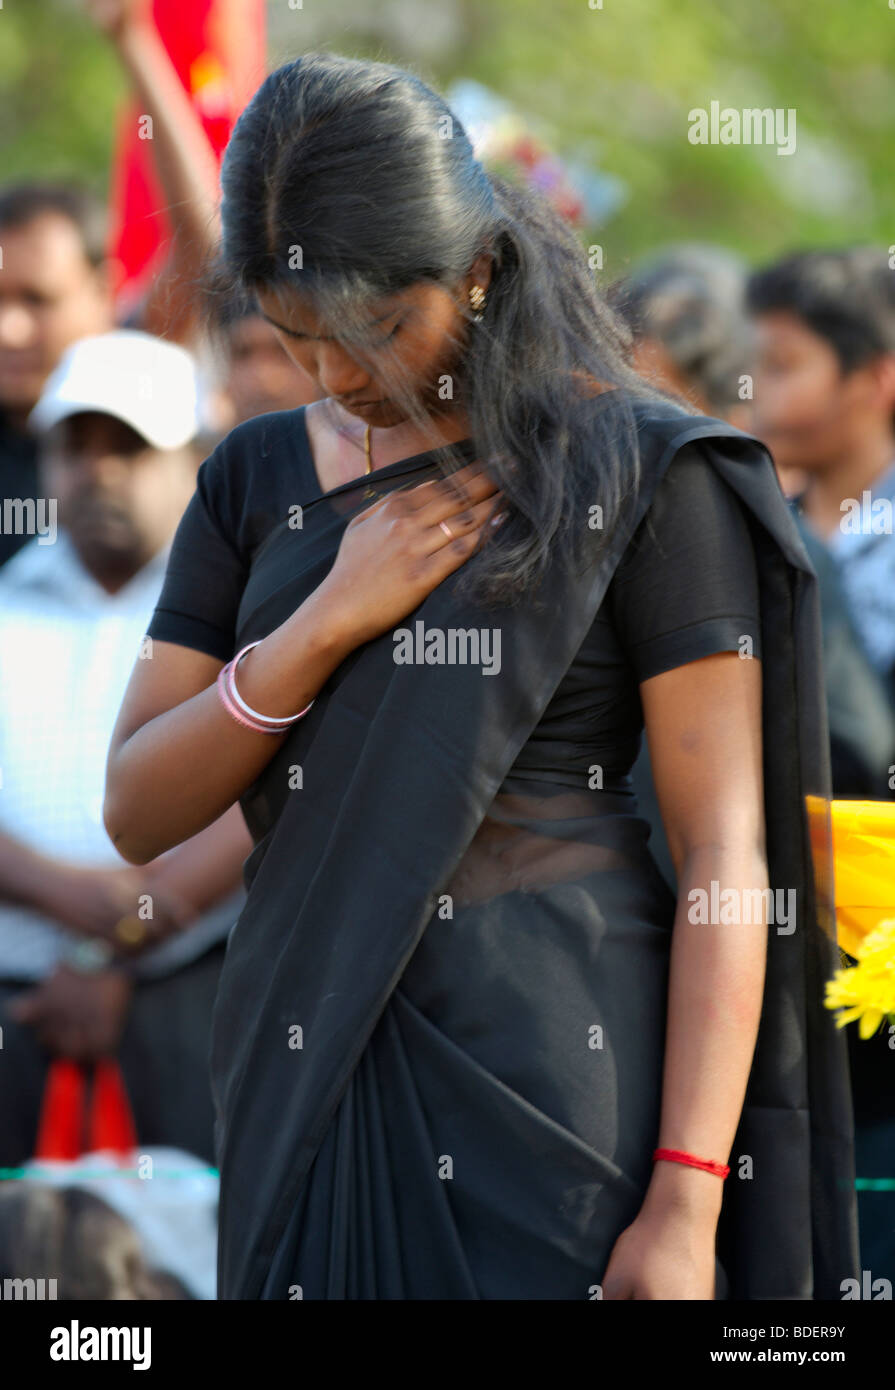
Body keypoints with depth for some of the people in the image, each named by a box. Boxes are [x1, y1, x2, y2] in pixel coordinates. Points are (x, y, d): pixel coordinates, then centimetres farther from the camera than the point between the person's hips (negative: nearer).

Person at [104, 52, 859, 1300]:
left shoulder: (636, 470, -5)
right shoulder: (258, 482, 10)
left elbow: (725, 852, -9)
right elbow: (137, 814, 5)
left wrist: (686, 1204, -16)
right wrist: (328, 622, -10)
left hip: (557, 1081, -4)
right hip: (309, 1072, 4)